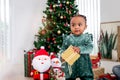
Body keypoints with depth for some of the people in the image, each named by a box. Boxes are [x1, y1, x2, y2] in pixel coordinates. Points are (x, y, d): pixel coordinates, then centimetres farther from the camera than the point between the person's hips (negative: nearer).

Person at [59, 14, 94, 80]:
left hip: (84, 66, -1)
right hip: (71, 66, 1)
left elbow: (90, 48, -15)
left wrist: (80, 49, -29)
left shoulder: (87, 37, -4)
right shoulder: (67, 38, -1)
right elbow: (63, 49, 0)